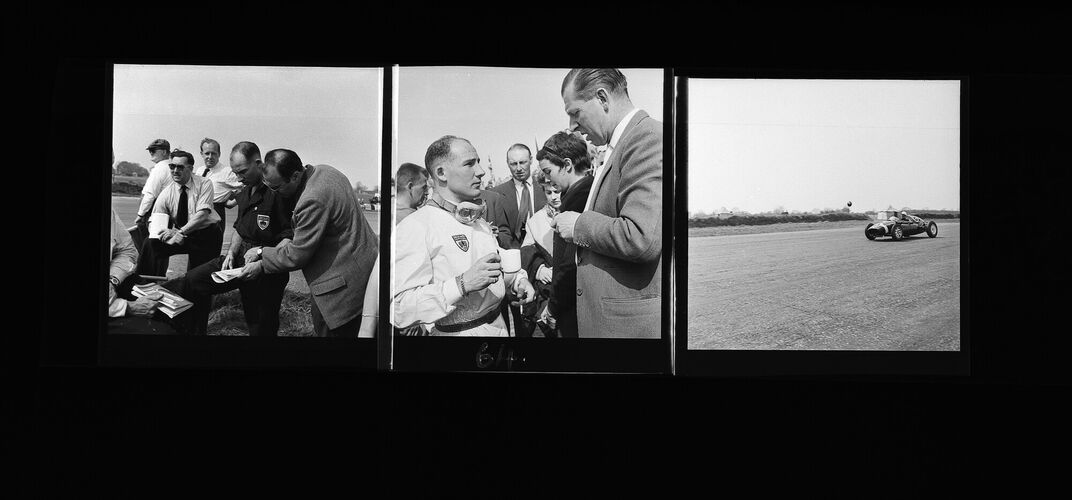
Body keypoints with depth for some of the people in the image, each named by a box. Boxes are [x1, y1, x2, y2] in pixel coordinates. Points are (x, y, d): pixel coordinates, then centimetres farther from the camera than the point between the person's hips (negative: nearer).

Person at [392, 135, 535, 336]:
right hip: (455, 332, -8)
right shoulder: (415, 227, -18)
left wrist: (517, 280, 1)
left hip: (497, 326, 8)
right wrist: (462, 284, -34)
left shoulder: (478, 220, 10)